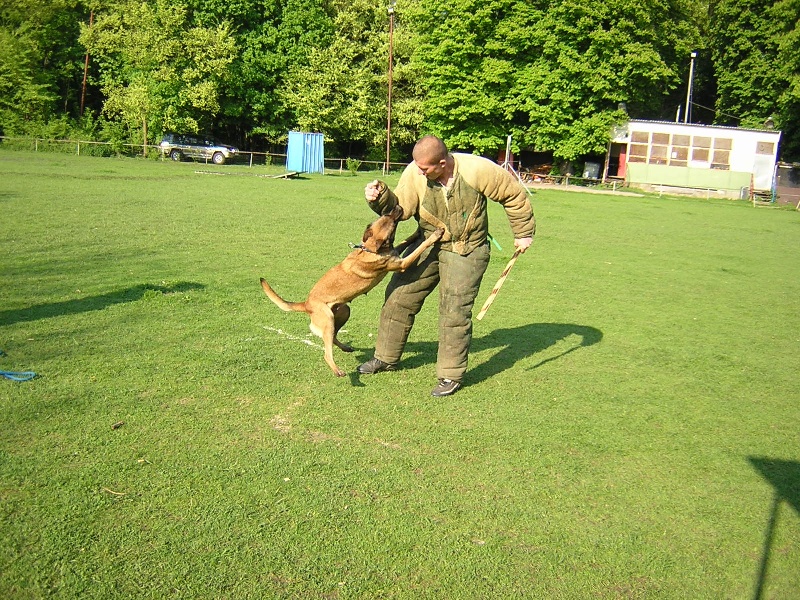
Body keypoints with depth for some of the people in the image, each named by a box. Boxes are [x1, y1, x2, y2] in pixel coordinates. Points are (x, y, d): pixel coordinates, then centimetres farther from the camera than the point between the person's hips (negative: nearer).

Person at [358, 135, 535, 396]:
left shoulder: (477, 170, -23)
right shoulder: (414, 173, -16)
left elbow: (514, 195, -10)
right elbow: (400, 207, -13)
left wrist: (523, 233, -1)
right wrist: (380, 198, -34)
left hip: (466, 251, -4)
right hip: (428, 244, 4)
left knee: (454, 311, -9)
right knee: (399, 296, 6)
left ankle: (451, 375, 7)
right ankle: (386, 357, 25)